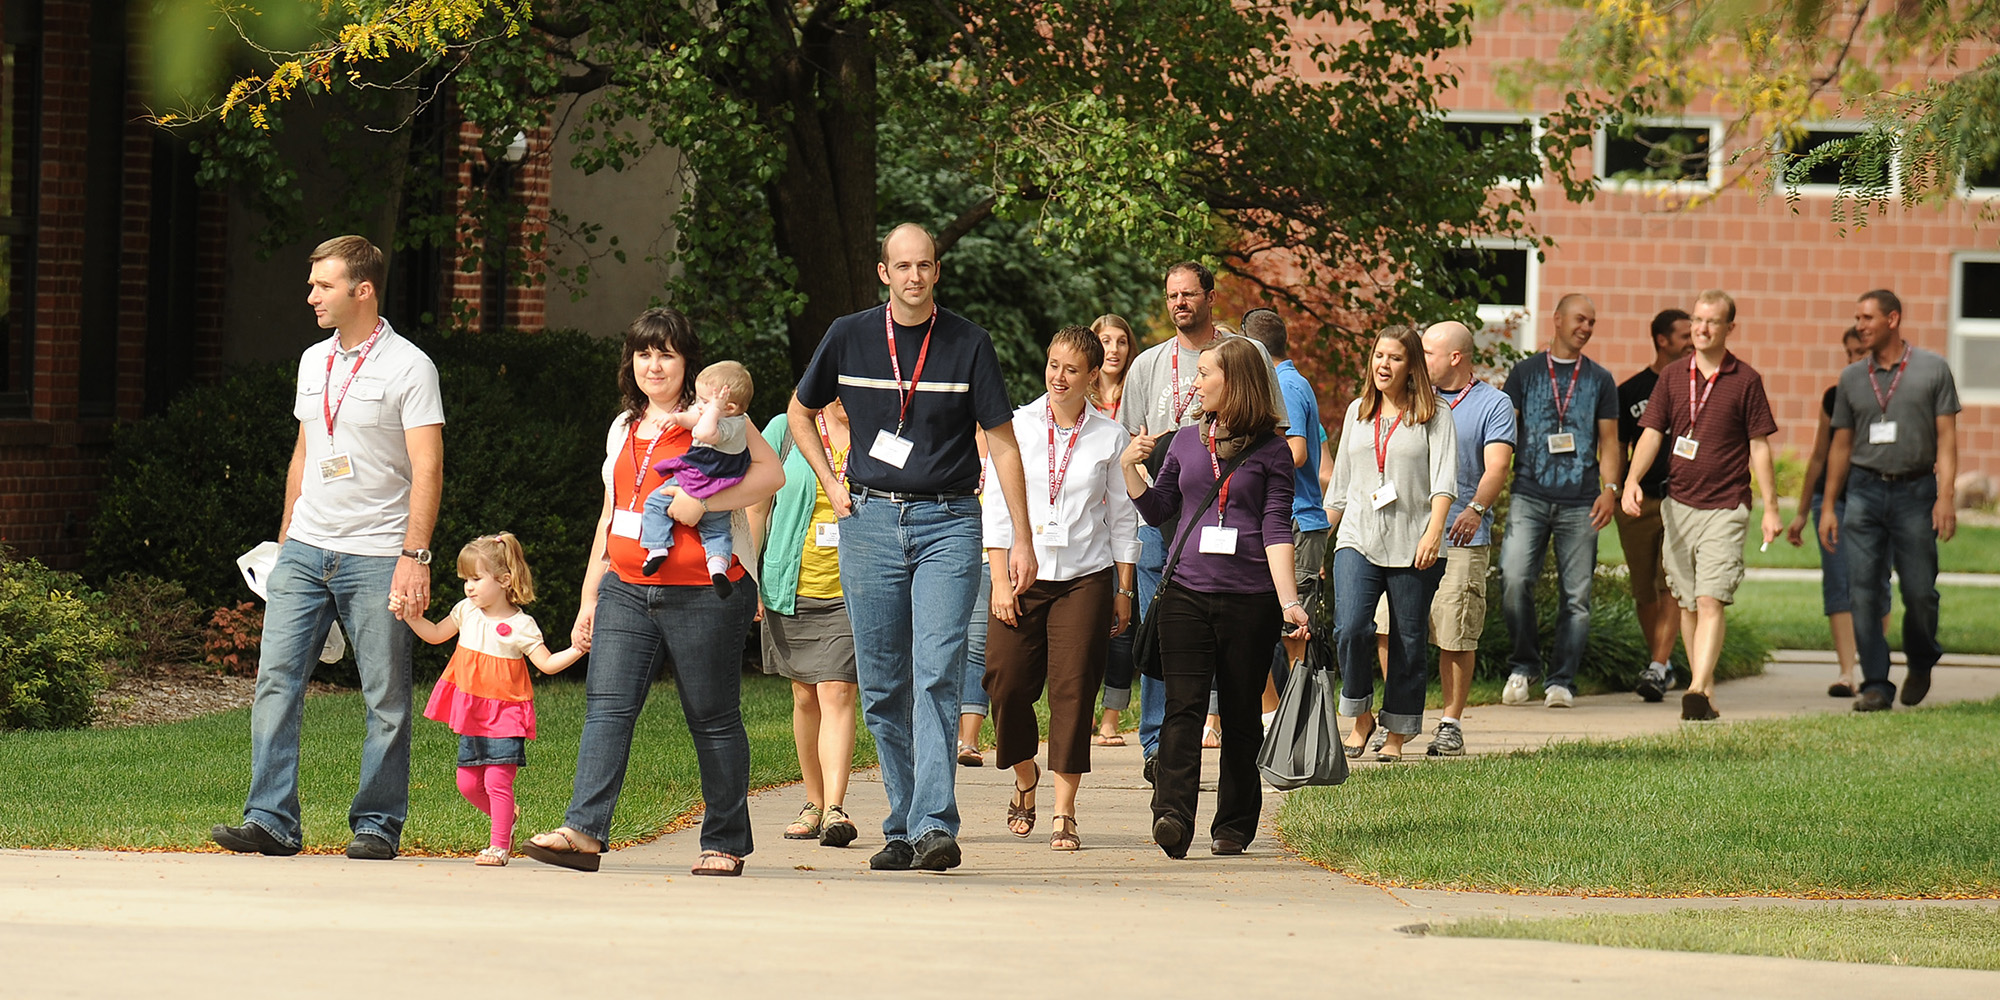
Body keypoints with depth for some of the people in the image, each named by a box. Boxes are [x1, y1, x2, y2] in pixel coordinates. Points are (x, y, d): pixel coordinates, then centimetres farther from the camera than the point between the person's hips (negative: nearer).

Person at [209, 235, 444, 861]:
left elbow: (427, 470, -10)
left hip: (376, 557, -6)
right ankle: (271, 820, -3)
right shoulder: (313, 362, 15)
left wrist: (415, 555, -17)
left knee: (386, 699, -1)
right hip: (305, 551, 6)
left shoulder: (408, 367, -5)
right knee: (276, 680, -3)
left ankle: (377, 825, 7)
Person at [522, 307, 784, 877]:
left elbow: (770, 473, -11)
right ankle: (585, 831, -20)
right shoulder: (624, 430, 19)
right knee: (606, 704, -10)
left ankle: (725, 844, 10)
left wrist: (702, 504, -20)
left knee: (713, 719, 1)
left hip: (701, 592, -5)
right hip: (626, 590, 5)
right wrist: (589, 598, 20)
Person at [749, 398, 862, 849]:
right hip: (792, 588, 2)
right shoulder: (786, 431, 3)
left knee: (837, 694, -13)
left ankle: (836, 809, -19)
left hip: (852, 594, -2)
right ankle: (814, 803, 22)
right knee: (805, 697, 10)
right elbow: (755, 507, 7)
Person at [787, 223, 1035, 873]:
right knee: (882, 689, 4)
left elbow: (1002, 442, 2)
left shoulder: (968, 344, 0)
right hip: (871, 522, 3)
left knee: (936, 677, -15)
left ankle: (935, 826, -20)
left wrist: (1021, 538, -2)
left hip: (948, 524, -3)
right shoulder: (849, 338, 5)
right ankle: (902, 828, 12)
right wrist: (832, 485, 9)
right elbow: (800, 411, 22)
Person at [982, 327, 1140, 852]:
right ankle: (1025, 778, 24)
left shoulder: (1111, 438, 4)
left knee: (1073, 689, -8)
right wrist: (1000, 581, -5)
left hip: (1085, 578, -1)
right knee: (1006, 683, -5)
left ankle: (1064, 812, -3)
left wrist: (1124, 591, 6)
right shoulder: (1018, 427, 3)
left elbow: (1122, 519, 9)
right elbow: (997, 508, 2)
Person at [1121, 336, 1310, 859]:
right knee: (1183, 706, -11)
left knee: (1240, 714, 6)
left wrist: (1289, 601, -12)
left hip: (1250, 599, -2)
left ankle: (1234, 825, 14)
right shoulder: (1185, 444, 13)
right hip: (1187, 594, 2)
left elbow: (1276, 531, -3)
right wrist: (1130, 468, 4)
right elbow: (1158, 511, 20)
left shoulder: (1270, 452, 2)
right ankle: (1172, 817, -22)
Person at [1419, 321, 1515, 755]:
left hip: (1461, 539, -4)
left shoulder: (1494, 404, 2)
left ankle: (1451, 723, 6)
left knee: (1456, 637, -4)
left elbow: (1496, 466, -9)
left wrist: (1475, 509, -27)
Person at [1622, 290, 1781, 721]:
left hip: (1725, 508, -4)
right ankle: (1705, 687, 19)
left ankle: (1698, 690, -23)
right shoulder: (1672, 377, 8)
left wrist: (1770, 508, -2)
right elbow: (1651, 434, 3)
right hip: (1679, 504, 4)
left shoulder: (1746, 381, 0)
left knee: (1711, 600, -15)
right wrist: (1631, 480, -14)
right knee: (1687, 603, 9)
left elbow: (1759, 447, 1)